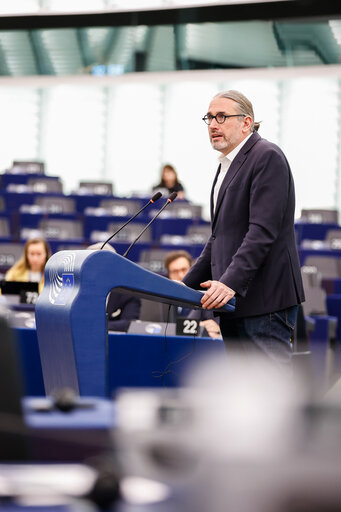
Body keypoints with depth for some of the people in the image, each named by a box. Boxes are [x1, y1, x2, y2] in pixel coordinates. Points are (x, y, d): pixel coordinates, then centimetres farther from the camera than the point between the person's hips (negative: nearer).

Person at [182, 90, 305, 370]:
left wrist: (231, 282, -28)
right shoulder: (228, 165, 20)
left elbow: (263, 230, -20)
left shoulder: (267, 157, -10)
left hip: (264, 300, -10)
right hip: (233, 297, 10)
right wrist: (186, 286, 20)